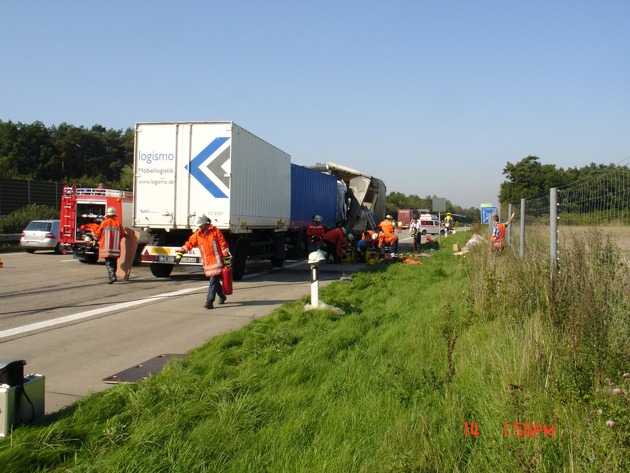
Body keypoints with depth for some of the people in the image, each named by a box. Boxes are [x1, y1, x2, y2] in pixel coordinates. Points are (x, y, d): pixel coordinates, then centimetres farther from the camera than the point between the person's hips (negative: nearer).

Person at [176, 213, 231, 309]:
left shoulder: (215, 231, -3)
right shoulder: (197, 234, 11)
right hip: (207, 262, 5)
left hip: (217, 261, -5)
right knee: (214, 281, 13)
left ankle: (209, 301, -14)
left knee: (213, 281, -11)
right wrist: (180, 253, 4)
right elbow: (189, 244, 12)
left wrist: (227, 257, -7)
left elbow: (223, 244, -4)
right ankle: (222, 297, 34)